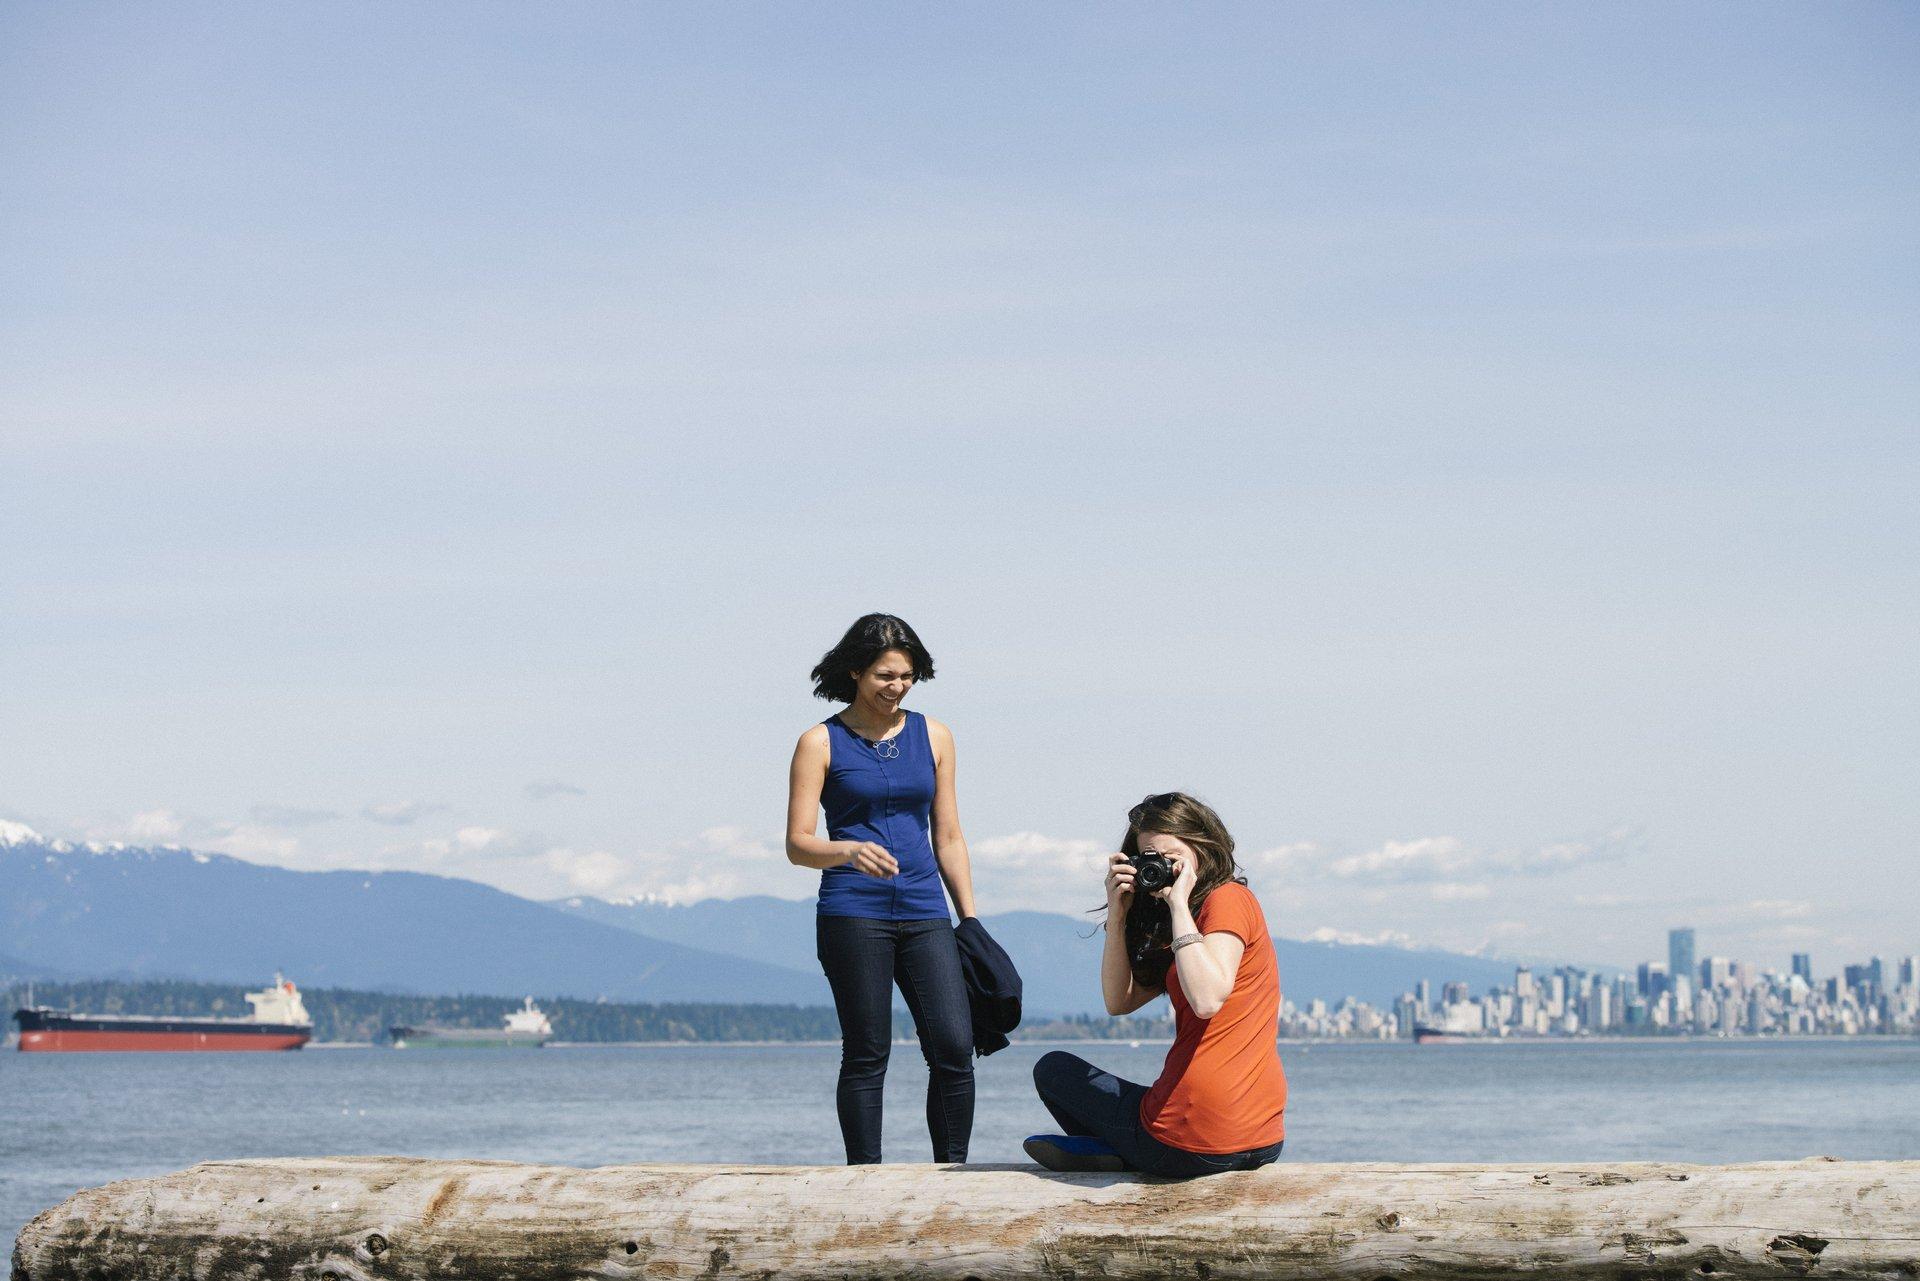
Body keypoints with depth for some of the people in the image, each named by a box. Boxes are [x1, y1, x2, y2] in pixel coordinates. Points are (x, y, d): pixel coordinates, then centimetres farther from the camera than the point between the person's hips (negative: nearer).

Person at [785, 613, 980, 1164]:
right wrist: (850, 851, -24)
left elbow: (948, 838, 16)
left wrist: (971, 923, 11)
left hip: (924, 913, 3)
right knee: (866, 1055, -3)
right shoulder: (821, 743, 1)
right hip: (853, 915, -3)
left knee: (954, 1047, -8)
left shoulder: (933, 736, 12)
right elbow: (798, 844, -4)